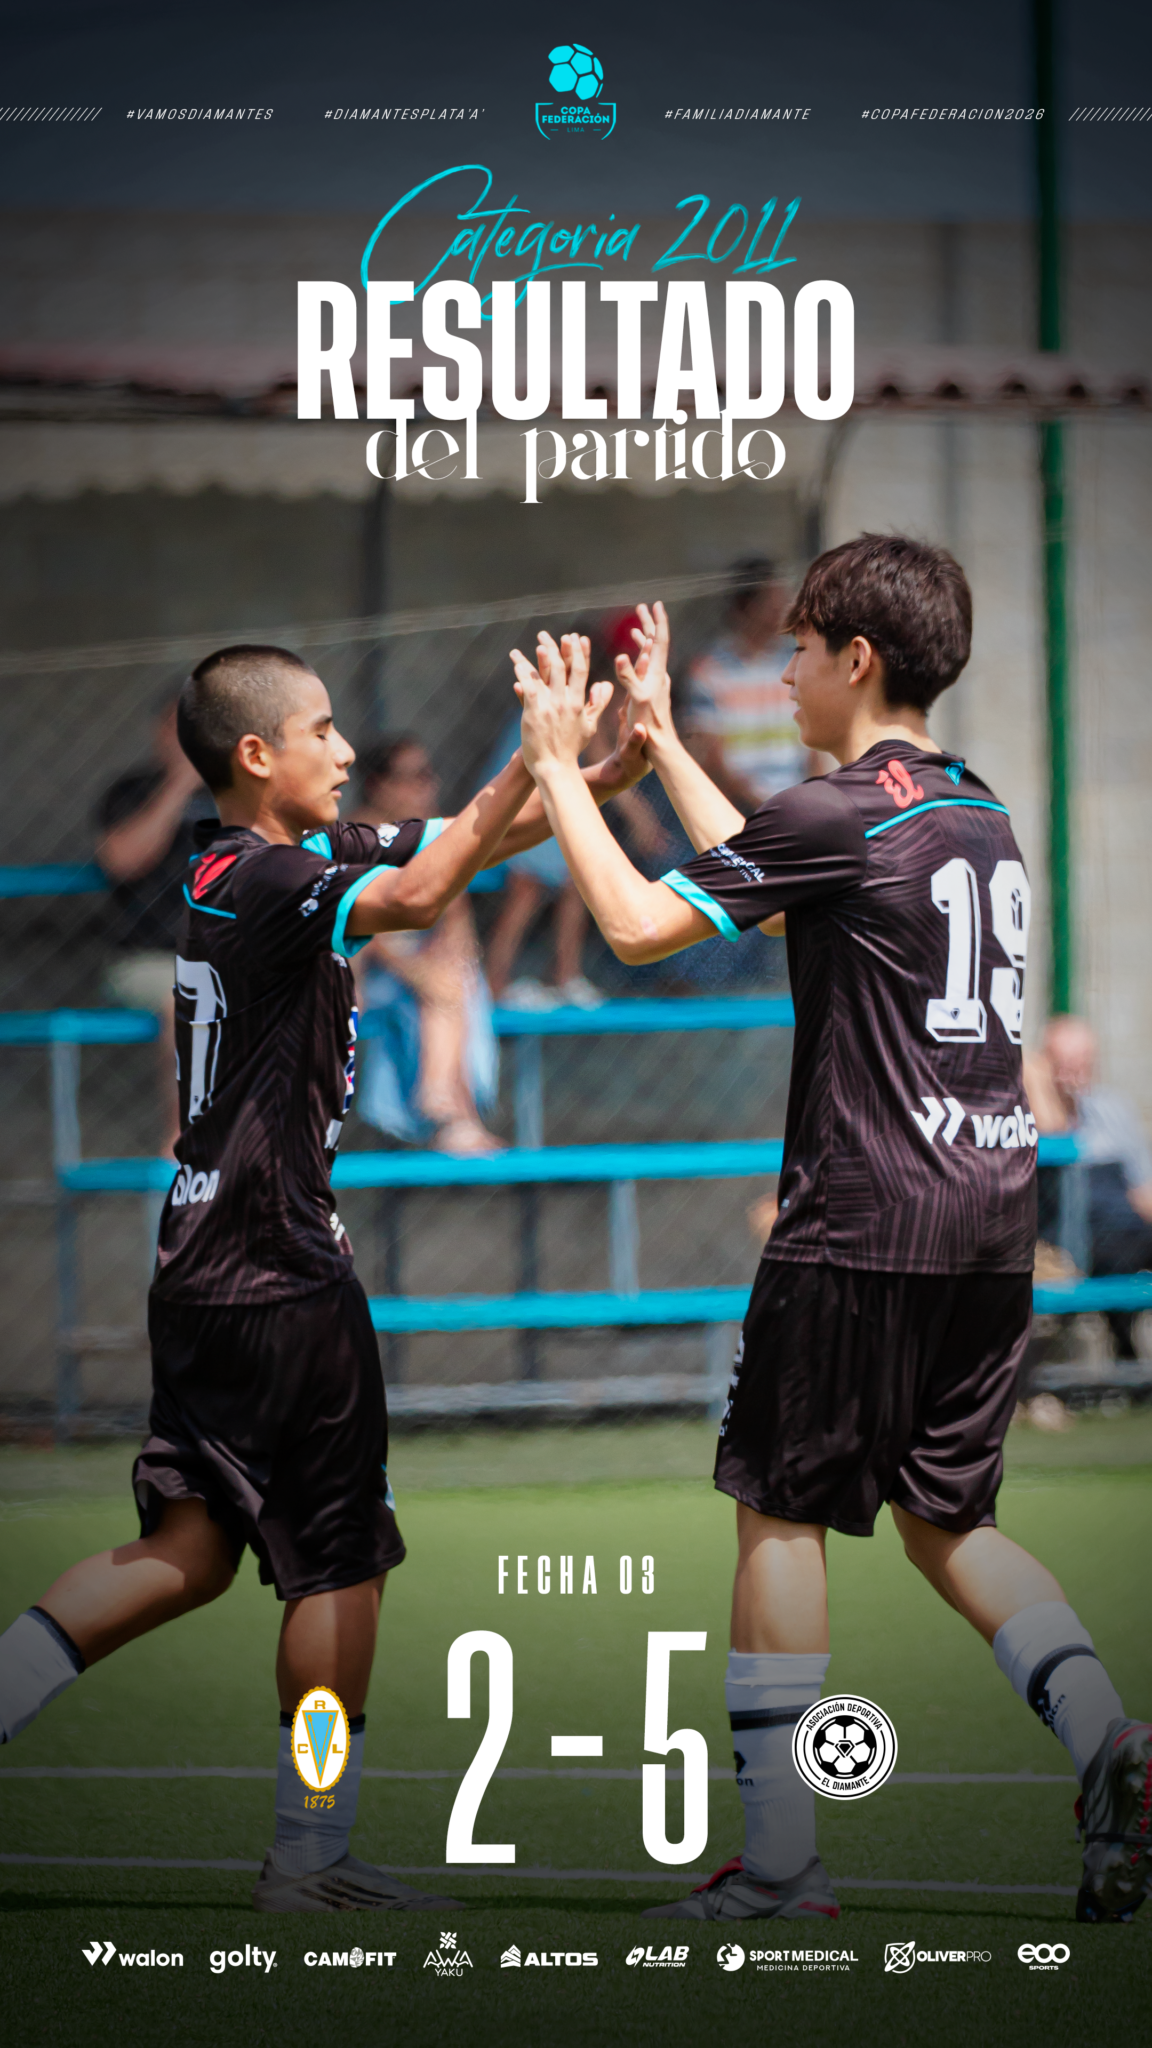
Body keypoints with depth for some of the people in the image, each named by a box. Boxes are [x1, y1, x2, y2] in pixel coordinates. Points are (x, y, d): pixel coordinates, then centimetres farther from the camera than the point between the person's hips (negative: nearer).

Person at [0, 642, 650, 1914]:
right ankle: (308, 1857, 7)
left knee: (191, 1549, 12)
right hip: (282, 1274, -9)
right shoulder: (260, 876, -15)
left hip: (204, 1269, 9)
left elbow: (475, 839, 17)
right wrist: (533, 762, -31)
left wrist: (616, 764, 6)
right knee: (342, 1563, 1)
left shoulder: (302, 854, 13)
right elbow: (415, 896, -34)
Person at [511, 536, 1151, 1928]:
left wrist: (558, 767, 2)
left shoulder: (840, 814, -12)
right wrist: (658, 734, 33)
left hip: (865, 1225, -8)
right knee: (943, 1516, 15)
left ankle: (779, 1863, 3)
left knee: (780, 1508, 3)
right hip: (994, 1219, 8)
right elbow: (762, 876, 28)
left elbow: (638, 925, -10)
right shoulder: (977, 810, 15)